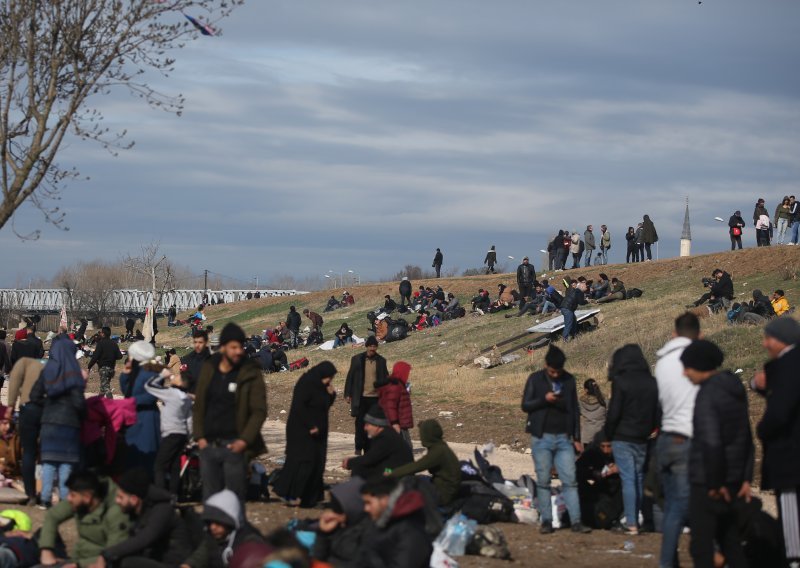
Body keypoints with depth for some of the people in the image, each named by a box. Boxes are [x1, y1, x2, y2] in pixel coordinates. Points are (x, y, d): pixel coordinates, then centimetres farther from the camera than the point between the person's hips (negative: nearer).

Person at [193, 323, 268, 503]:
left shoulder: (250, 373, -3)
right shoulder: (208, 369, 8)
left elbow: (259, 411, -7)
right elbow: (199, 406, 13)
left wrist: (245, 440, -16)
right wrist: (199, 437, 3)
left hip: (234, 445, -4)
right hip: (208, 445, 4)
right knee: (209, 497, 9)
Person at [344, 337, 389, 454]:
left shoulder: (381, 361, 7)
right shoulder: (357, 359, 2)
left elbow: (385, 378, 12)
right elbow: (350, 377, 4)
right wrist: (348, 394, 0)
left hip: (376, 397, 2)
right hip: (361, 397, -2)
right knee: (360, 422, -3)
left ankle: (368, 448, 10)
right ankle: (359, 447, 4)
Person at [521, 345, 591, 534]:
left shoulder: (569, 380, 8)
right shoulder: (535, 379, 1)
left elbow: (575, 410, 13)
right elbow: (525, 405, 0)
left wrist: (577, 438, 10)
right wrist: (544, 399, -17)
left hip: (564, 438, 2)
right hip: (542, 438, -2)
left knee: (570, 480, -4)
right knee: (543, 481, 0)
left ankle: (576, 521, -6)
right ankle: (546, 521, 5)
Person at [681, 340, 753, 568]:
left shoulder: (707, 394, -16)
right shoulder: (734, 389, 11)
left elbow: (711, 444, -23)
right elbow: (747, 439, 15)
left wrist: (714, 483, -16)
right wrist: (746, 478, 15)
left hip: (706, 483, -9)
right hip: (733, 480, 9)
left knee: (701, 547, -4)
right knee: (730, 542, 17)